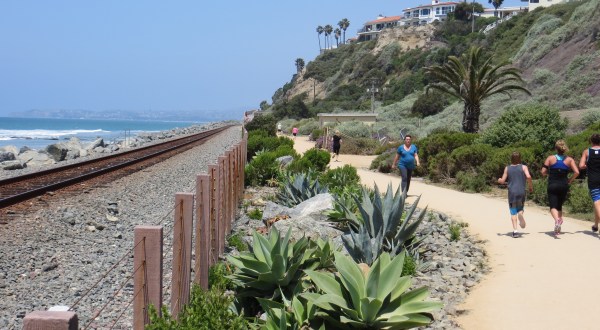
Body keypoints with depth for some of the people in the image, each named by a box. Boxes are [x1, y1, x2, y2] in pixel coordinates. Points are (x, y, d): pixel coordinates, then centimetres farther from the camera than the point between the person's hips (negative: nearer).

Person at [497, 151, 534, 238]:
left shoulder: (507, 168, 6)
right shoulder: (523, 167, 3)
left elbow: (502, 181, 6)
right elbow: (528, 177, -12)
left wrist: (499, 180, 29)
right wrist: (531, 187, 3)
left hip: (512, 192, 0)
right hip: (521, 192, 0)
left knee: (513, 212, 2)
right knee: (520, 208, 13)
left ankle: (515, 230, -11)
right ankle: (521, 215, -23)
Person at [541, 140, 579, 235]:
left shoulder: (550, 158, -2)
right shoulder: (569, 159, 1)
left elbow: (543, 172, -4)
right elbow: (576, 172, -9)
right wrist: (570, 180, 7)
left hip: (552, 186, -2)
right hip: (564, 186, 3)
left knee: (553, 207, -5)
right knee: (559, 206, 18)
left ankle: (557, 220, -36)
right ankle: (558, 228, 14)